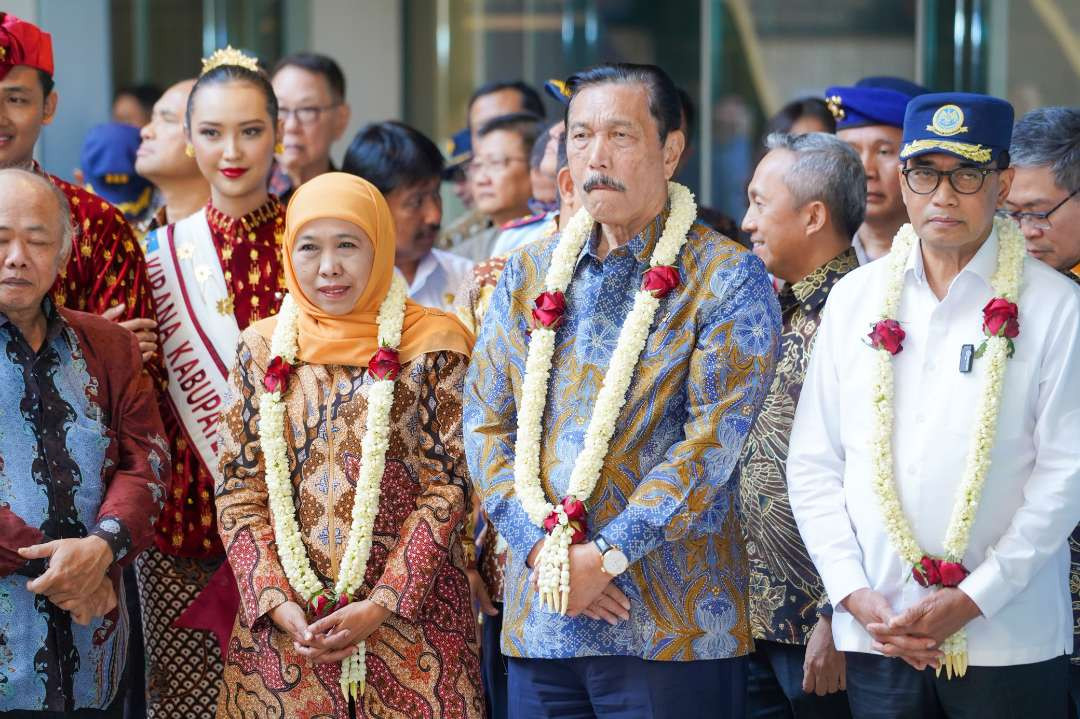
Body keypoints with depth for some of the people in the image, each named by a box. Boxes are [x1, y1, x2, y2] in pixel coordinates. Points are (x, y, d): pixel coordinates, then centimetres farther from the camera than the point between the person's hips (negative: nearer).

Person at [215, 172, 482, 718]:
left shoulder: (432, 345, -2)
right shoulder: (263, 349, 6)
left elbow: (446, 487, -5)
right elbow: (238, 492, 4)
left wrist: (381, 606, -14)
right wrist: (277, 604, -9)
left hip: (409, 614, -2)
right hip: (282, 622, 2)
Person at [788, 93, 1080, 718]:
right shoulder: (855, 297, 7)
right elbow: (813, 462, 7)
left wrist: (974, 599, -12)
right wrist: (854, 593, -4)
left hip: (1009, 640, -3)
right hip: (875, 635, 3)